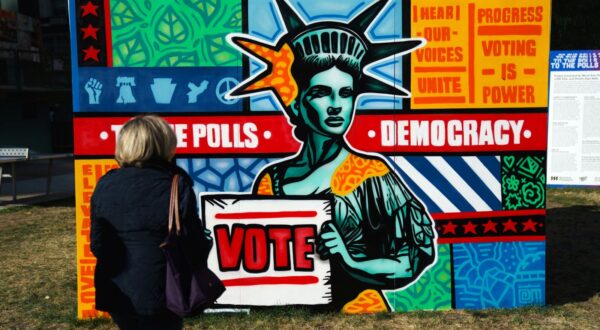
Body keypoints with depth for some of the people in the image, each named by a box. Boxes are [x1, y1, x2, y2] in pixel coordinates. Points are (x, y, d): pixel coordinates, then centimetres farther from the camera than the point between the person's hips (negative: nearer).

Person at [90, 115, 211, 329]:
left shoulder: (105, 186, -1)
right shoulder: (176, 186, -15)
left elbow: (98, 246, 2)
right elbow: (194, 246, -13)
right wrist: (206, 245, 10)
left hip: (116, 294, 5)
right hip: (158, 296, -4)